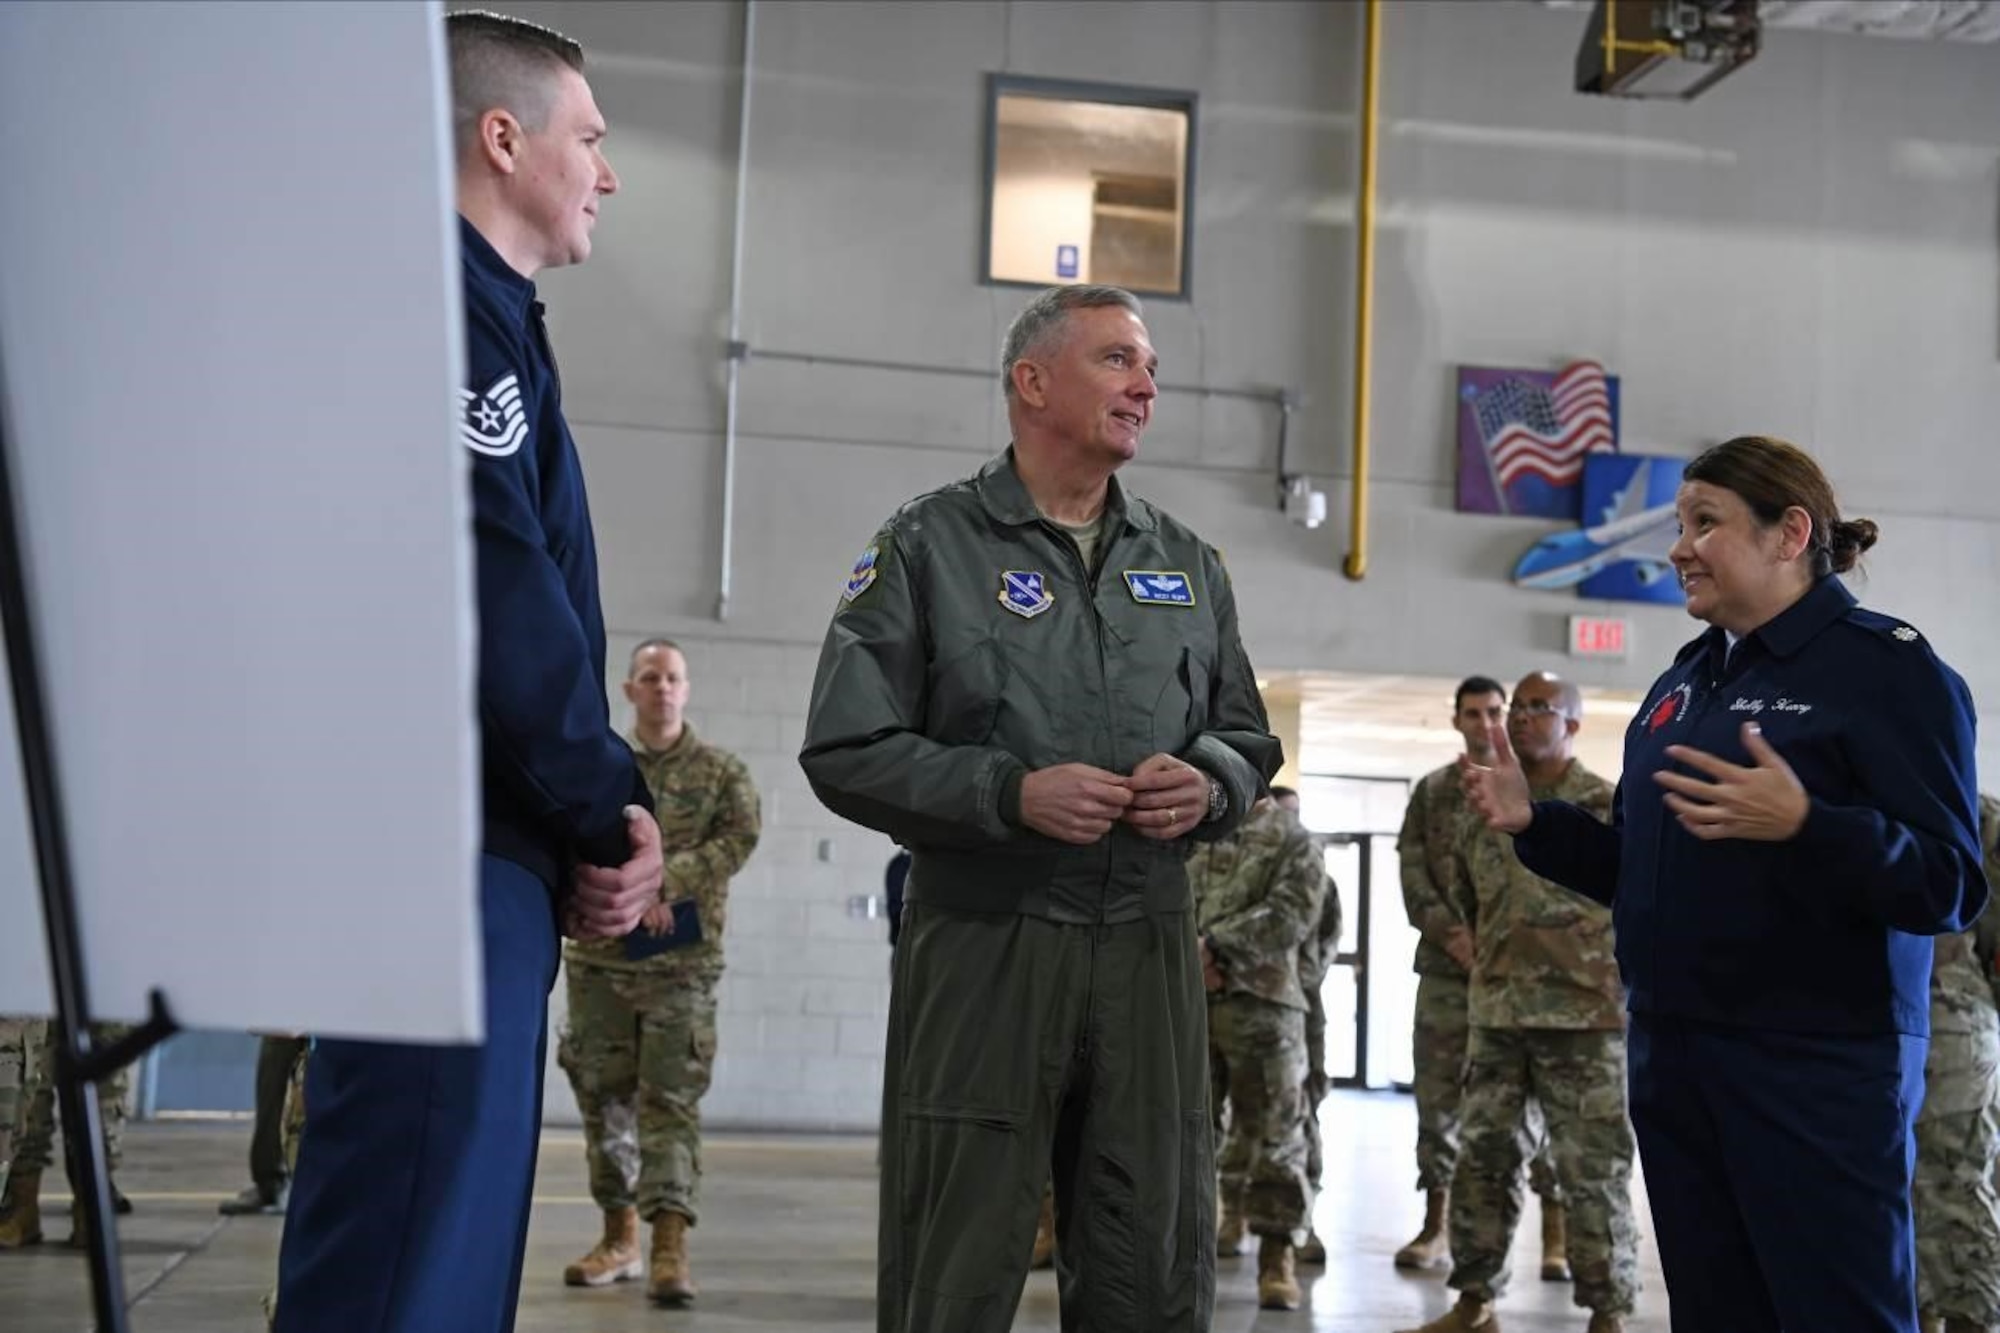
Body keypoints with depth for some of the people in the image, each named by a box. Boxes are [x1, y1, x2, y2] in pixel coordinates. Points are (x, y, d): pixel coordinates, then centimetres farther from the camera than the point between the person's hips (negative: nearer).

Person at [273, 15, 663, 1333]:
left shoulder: (485, 314, 23)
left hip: (485, 842, 10)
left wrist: (593, 822, 8)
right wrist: (611, 810, -7)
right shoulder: (446, 302, -7)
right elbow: (493, 583, -17)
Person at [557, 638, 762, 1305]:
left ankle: (670, 1244, -12)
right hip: (598, 956, 3)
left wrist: (664, 882, -17)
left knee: (671, 1098, -8)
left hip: (682, 960, -3)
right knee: (604, 1097, 8)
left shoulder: (721, 769, 5)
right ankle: (620, 1237, 19)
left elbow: (741, 835, -8)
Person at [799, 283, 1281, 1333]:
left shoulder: (1188, 565, 16)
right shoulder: (927, 546, 1)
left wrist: (1209, 784, -2)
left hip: (1150, 944, 4)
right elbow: (846, 751, -5)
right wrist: (1012, 793, -17)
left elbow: (1248, 737, 22)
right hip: (984, 942, -4)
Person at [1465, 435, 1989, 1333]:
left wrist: (1803, 825, -32)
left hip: (1818, 1066, -7)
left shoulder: (1886, 668, -9)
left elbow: (1950, 885, -16)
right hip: (1673, 1058, 8)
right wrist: (1533, 824, 6)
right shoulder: (1685, 679, 14)